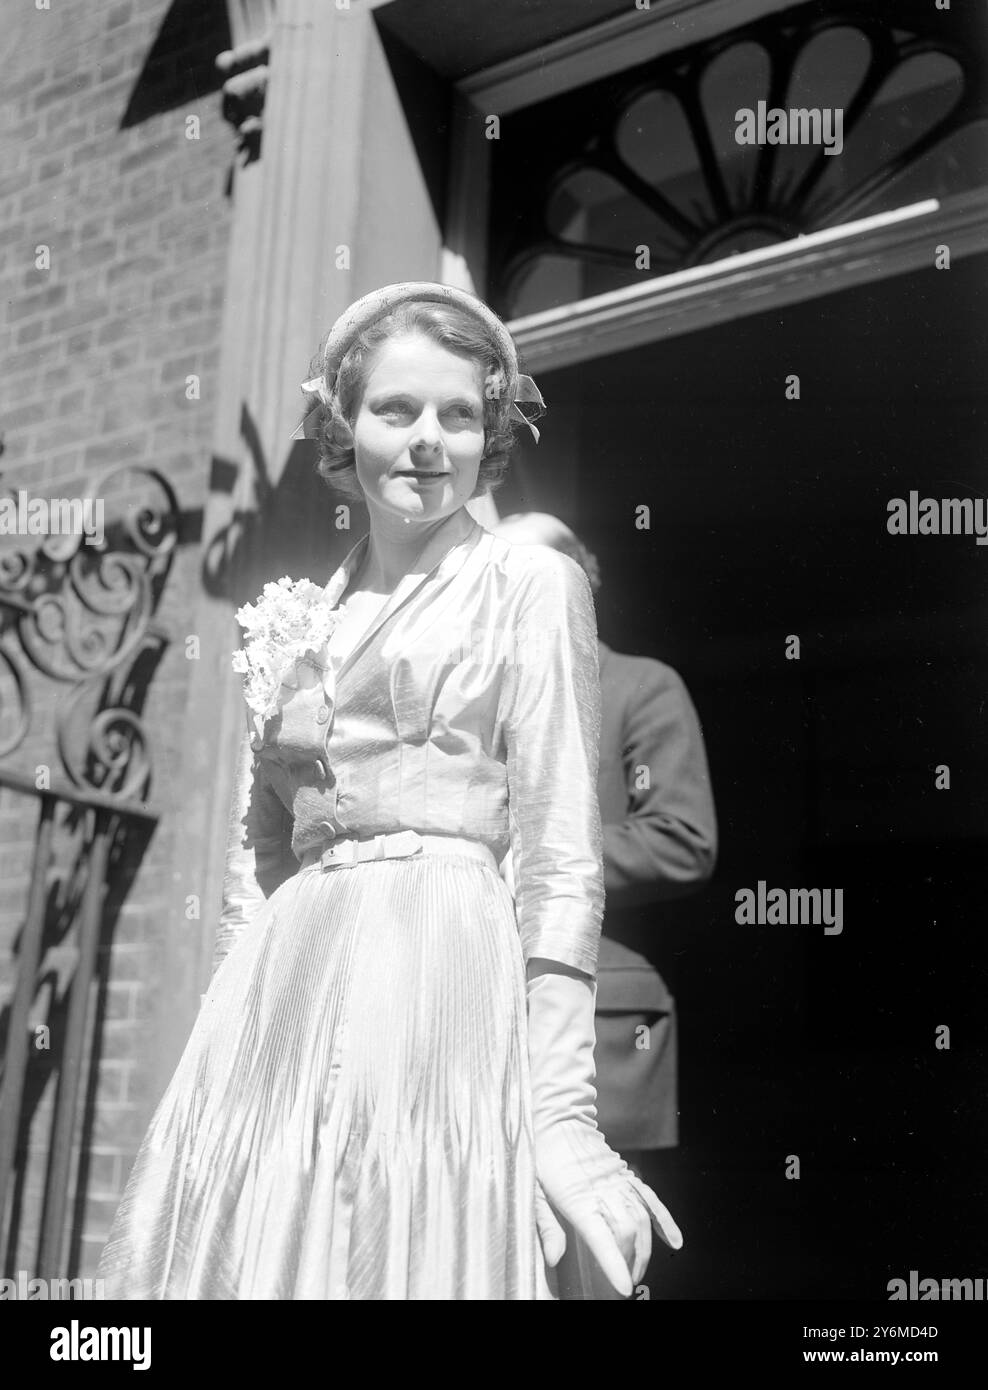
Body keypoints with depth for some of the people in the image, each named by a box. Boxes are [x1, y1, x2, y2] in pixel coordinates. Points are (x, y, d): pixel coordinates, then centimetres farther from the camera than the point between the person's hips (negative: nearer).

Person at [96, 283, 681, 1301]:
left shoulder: (532, 587, 4)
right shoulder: (297, 621, 17)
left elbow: (562, 861, -4)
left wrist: (561, 1115, -12)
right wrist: (232, 1052, 9)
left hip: (441, 981, -4)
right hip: (280, 999, 5)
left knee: (410, 1257, -4)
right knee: (251, 1255, 5)